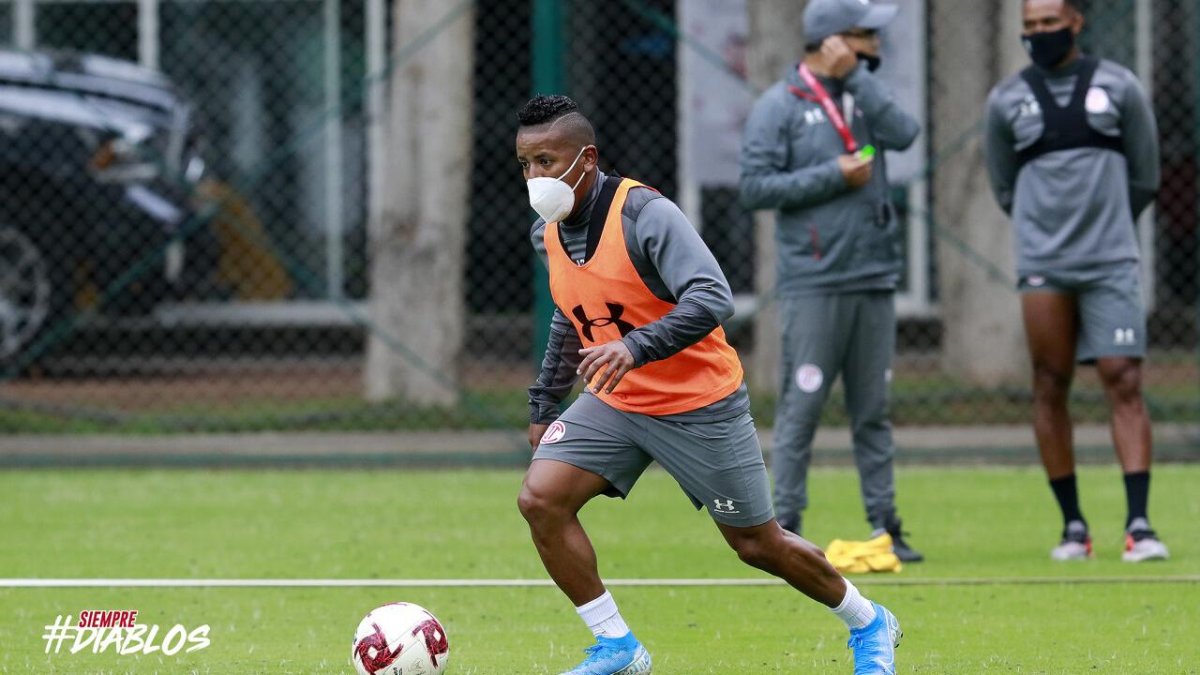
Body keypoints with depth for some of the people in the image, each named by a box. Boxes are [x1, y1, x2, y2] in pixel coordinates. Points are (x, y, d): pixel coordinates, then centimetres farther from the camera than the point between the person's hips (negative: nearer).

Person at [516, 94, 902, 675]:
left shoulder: (645, 214, -23)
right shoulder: (547, 234, 0)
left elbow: (712, 299, -34)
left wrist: (637, 347, -46)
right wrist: (544, 404, 18)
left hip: (699, 405, -6)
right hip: (614, 402, 6)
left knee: (757, 544, 4)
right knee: (539, 498, -15)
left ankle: (869, 626, 30)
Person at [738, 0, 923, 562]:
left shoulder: (863, 94, 13)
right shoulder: (779, 106, -3)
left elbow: (903, 133, -6)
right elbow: (754, 187, -8)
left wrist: (856, 74, -7)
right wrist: (833, 176, -12)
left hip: (874, 279, 5)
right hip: (812, 283, -5)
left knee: (873, 411, 7)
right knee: (801, 407, -5)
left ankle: (884, 526, 10)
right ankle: (785, 529, -1)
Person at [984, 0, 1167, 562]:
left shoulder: (1118, 88, 5)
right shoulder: (1007, 100, 6)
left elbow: (1144, 179, 13)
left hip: (1111, 262, -1)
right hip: (1042, 265, 1)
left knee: (1124, 384, -8)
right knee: (1050, 389, 1)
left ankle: (1139, 524, -10)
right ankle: (1072, 525, 9)